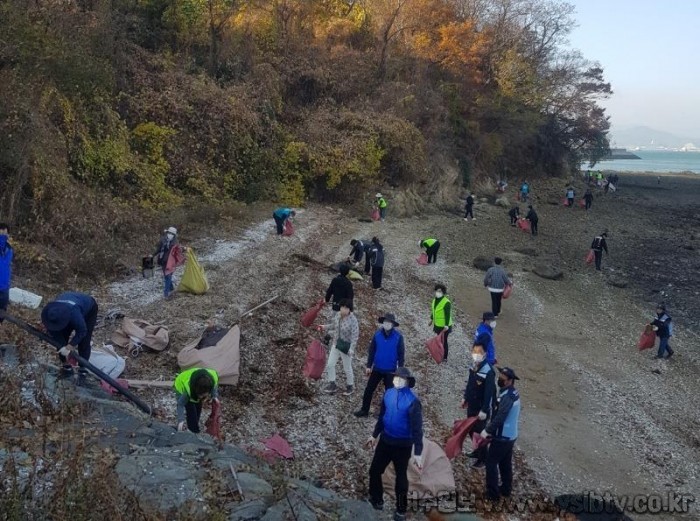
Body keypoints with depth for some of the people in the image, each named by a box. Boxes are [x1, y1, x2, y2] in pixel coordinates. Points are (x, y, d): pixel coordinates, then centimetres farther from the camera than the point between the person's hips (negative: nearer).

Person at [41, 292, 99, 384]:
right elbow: (53, 332, -20)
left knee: (84, 341, -14)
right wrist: (62, 347, -28)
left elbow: (81, 331, -35)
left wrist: (69, 347, -34)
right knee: (60, 339, -3)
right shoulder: (50, 312, -32)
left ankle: (83, 371, -5)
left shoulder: (74, 312, -48)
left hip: (88, 310, -5)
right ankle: (67, 367, 13)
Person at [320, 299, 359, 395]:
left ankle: (350, 386, 35)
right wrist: (325, 327, 0)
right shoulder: (337, 315, -6)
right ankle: (332, 384, 31)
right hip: (336, 344, 6)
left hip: (346, 347, -6)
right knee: (330, 365, 11)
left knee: (347, 368, 12)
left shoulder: (353, 320, -25)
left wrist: (351, 349, -26)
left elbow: (355, 336, -22)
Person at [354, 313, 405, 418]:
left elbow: (401, 354, -8)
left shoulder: (398, 336, -14)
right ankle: (364, 410, 23)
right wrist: (369, 366, 1)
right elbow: (371, 350, 1)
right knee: (369, 389, 8)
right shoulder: (377, 334, -7)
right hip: (377, 368, 2)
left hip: (390, 370, -2)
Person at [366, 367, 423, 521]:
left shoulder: (413, 400, -23)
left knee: (401, 477, 12)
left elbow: (417, 428, -20)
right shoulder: (388, 393, -5)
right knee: (375, 470, 16)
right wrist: (374, 435, 20)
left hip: (403, 445, -5)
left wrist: (418, 453, -21)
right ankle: (376, 500, 41)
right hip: (385, 440, 5)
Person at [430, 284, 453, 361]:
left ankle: (444, 357, 16)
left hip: (444, 326, -8)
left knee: (443, 341, 3)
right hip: (437, 325, 8)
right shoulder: (435, 300, 3)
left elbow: (448, 315, -25)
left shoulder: (446, 302, -24)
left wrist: (446, 325, -29)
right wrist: (432, 319, 26)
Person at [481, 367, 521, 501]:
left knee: (491, 463, 2)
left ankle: (492, 493, 9)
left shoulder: (507, 397, -27)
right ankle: (506, 489, 33)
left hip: (502, 437, -9)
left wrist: (487, 430, -17)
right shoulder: (512, 393, 4)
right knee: (505, 463, 20)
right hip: (510, 435, 9)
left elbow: (500, 418, -29)